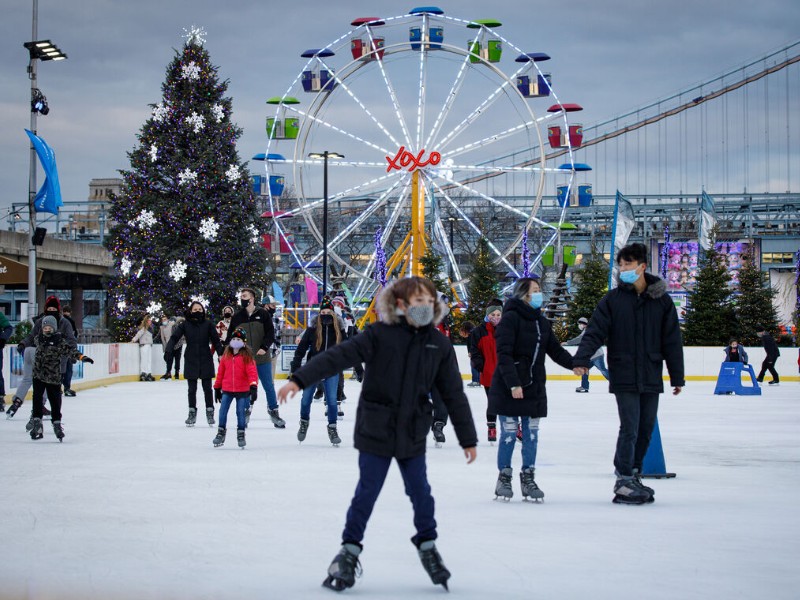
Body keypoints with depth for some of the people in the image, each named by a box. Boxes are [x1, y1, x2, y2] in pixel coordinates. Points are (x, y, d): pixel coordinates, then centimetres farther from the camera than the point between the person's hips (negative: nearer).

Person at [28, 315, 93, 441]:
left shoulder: (59, 341, -9)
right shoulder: (39, 339, 5)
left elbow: (69, 350, -20)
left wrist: (81, 356, -35)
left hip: (53, 377, -3)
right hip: (38, 376, 3)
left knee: (55, 401, 3)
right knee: (37, 400, -4)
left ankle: (57, 424, 17)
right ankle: (37, 424, 0)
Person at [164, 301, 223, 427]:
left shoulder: (208, 324, -1)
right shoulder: (185, 325, -1)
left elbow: (216, 341, -1)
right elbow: (174, 338, -7)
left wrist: (221, 354, -10)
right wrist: (168, 350, -23)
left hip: (206, 360, -1)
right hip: (191, 360, 1)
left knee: (207, 388, 3)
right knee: (192, 389, 8)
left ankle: (210, 413, 14)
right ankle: (192, 414, 17)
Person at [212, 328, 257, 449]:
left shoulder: (247, 356, -7)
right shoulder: (226, 355, 4)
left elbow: (252, 372, -15)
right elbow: (221, 372, 10)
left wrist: (253, 385, -29)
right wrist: (217, 388, 13)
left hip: (242, 390, -3)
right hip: (227, 390, 3)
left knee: (241, 412, 3)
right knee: (222, 411, 1)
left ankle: (241, 434, 16)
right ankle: (221, 433, 14)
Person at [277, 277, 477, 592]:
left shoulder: (439, 345, -1)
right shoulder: (379, 335, -11)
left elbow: (454, 394, 4)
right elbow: (338, 356, -18)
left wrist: (468, 439, 7)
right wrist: (299, 380, -28)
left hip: (413, 434, 3)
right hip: (375, 430, -3)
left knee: (421, 493, 8)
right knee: (366, 492, 3)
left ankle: (427, 547, 28)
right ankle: (349, 551, 19)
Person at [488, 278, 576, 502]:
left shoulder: (542, 322, 11)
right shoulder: (511, 318, -12)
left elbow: (556, 350, 10)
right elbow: (504, 355, -18)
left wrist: (575, 364, -7)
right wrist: (513, 384, -25)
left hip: (534, 389, 6)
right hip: (508, 389, -6)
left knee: (531, 435, 8)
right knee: (509, 433, 1)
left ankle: (528, 478, 18)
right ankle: (504, 479, 13)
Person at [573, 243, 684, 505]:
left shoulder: (661, 300, 4)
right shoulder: (613, 299, 0)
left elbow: (672, 341, 7)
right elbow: (595, 332, -5)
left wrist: (677, 376, 6)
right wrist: (582, 358, -21)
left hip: (651, 378, 3)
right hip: (624, 377, -3)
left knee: (646, 429, 9)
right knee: (630, 428, -8)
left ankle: (634, 476, 23)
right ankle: (623, 482, 0)